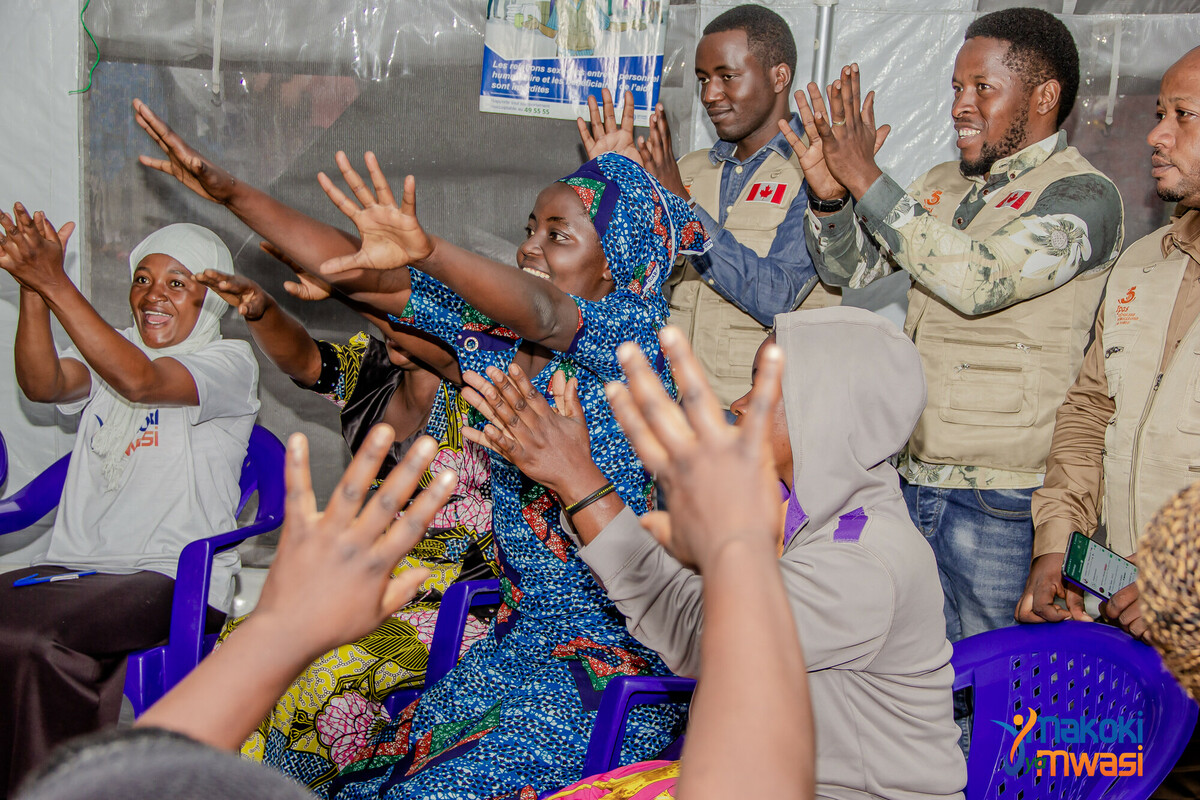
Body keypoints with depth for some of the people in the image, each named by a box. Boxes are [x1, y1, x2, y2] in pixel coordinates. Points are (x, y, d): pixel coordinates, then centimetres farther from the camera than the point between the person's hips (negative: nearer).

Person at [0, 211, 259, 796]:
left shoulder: (229, 361, 2)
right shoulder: (109, 352, 20)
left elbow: (141, 381, -18)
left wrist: (54, 283, -22)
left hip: (174, 578, -5)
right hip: (75, 566, 5)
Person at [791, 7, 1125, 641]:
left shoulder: (1084, 197, -11)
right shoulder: (943, 185, 12)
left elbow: (979, 279, -26)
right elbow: (849, 268, 13)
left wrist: (867, 178, -22)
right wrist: (830, 192, -8)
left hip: (1000, 499, -6)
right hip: (912, 477, 7)